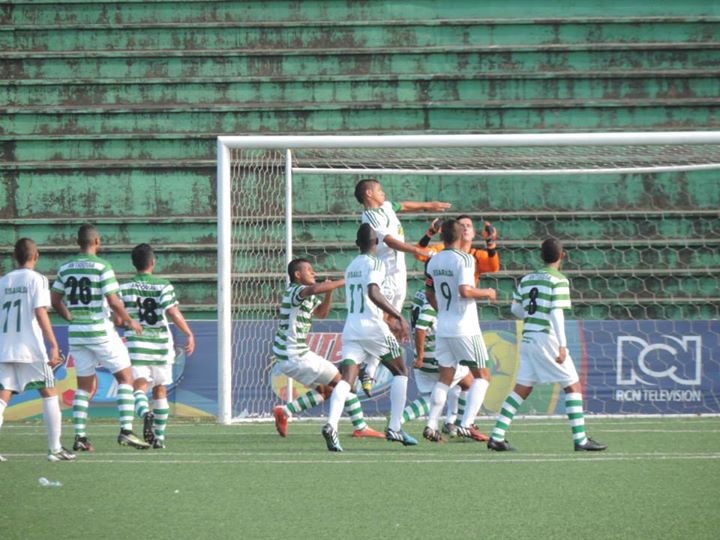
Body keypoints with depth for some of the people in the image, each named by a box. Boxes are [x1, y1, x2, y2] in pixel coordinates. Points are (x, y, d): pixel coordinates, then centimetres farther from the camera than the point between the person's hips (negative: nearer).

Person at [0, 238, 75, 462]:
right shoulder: (36, 279, -2)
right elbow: (40, 313, -12)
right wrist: (54, 345, -13)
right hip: (31, 349, -4)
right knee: (49, 395, 7)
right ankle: (55, 448, 4)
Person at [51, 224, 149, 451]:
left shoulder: (65, 267, 6)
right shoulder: (102, 266, -11)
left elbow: (55, 300, 11)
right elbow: (113, 301, -15)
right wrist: (130, 322, -1)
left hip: (76, 332, 5)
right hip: (101, 331, -5)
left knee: (84, 385, 12)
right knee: (125, 378, 3)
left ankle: (80, 436, 5)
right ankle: (126, 430, -8)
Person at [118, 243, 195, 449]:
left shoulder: (125, 287, 1)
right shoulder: (163, 285, -2)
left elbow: (118, 318, -1)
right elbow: (173, 312, -16)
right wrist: (189, 334, -13)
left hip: (136, 343, -1)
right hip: (161, 343, 1)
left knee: (139, 386, -9)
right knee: (160, 390, 15)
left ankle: (145, 413, -43)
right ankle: (159, 437, 20)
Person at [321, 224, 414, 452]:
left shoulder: (351, 267, 20)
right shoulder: (375, 264, -3)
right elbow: (373, 293, -20)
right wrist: (399, 317, -20)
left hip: (351, 329, 6)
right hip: (373, 328, -5)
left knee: (347, 379, -7)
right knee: (400, 372, 13)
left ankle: (331, 424, -32)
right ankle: (394, 428, 5)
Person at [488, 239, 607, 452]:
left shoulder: (527, 279, 12)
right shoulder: (559, 280, -8)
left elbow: (516, 309, 19)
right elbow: (556, 313, -17)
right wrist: (562, 345, -20)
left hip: (528, 337, 7)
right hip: (547, 337, -7)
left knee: (521, 389, 9)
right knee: (573, 386, 1)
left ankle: (496, 437, 3)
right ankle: (580, 439, -4)